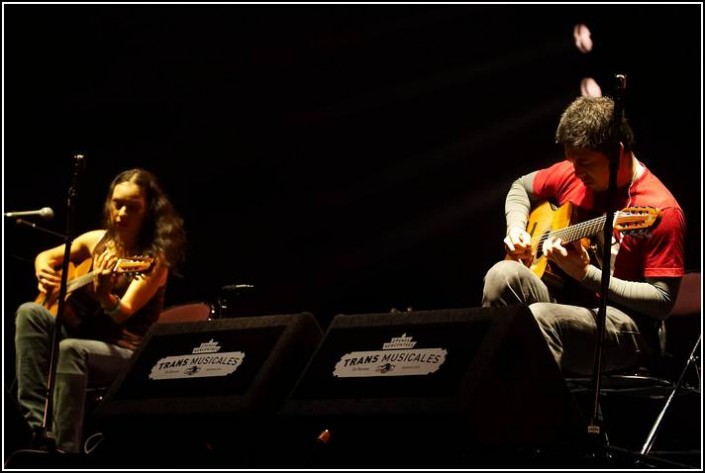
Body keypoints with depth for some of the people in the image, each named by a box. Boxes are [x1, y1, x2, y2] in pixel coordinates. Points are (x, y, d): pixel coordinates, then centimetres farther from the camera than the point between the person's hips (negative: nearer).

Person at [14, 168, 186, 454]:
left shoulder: (153, 259, -11)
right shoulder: (97, 240, 7)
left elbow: (121, 314, -22)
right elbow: (46, 257, 22)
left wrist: (103, 293, -44)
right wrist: (45, 273, -2)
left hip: (127, 352, -7)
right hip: (84, 334, 7)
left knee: (71, 350, -37)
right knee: (30, 313, -19)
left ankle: (63, 449, -33)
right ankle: (38, 422, -27)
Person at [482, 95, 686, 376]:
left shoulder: (659, 210, -14)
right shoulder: (572, 174, 7)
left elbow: (662, 301, -17)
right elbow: (522, 187, 28)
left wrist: (585, 274, -21)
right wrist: (516, 229, 7)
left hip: (628, 330, -7)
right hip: (565, 301, 7)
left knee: (539, 316, -35)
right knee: (503, 275, -22)